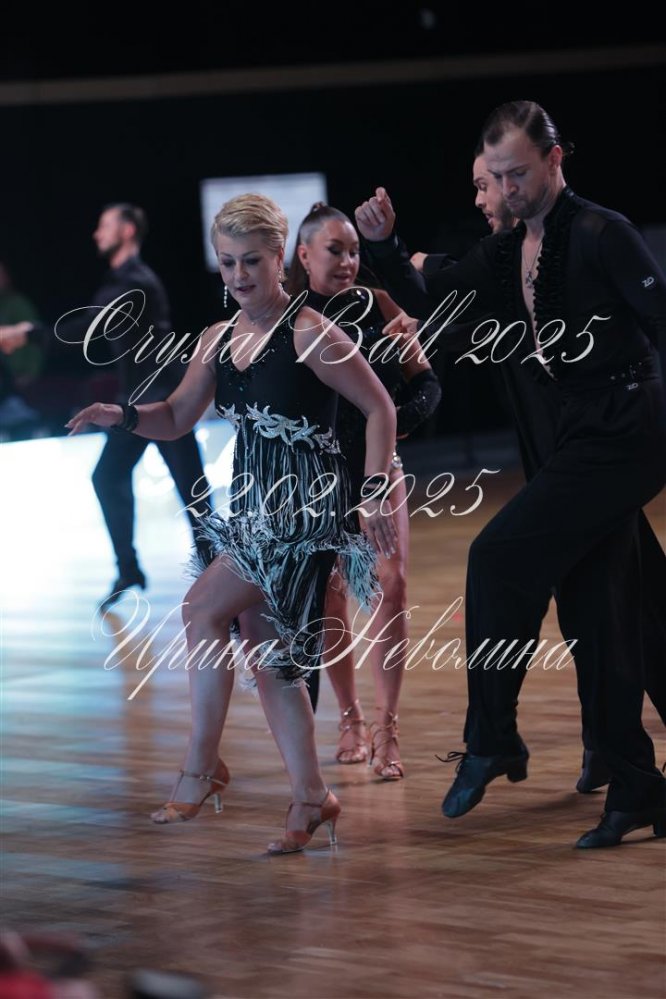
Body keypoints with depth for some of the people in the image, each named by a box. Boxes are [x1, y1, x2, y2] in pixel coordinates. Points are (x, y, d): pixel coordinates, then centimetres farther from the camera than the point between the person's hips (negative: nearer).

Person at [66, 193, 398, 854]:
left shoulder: (309, 334, -12)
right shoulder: (219, 340, 9)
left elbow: (379, 408, -10)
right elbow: (177, 417, 17)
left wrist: (373, 495, -15)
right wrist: (122, 416, -3)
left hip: (306, 505, -8)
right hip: (252, 504, 8)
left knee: (203, 609, -19)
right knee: (265, 653, 7)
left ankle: (201, 767, -10)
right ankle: (311, 797, 14)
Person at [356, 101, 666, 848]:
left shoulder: (599, 233, -10)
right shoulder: (504, 257, 12)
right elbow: (431, 310, 13)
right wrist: (384, 247, 0)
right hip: (578, 436, 8)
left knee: (499, 556, -16)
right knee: (593, 618, 7)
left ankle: (491, 742, -5)